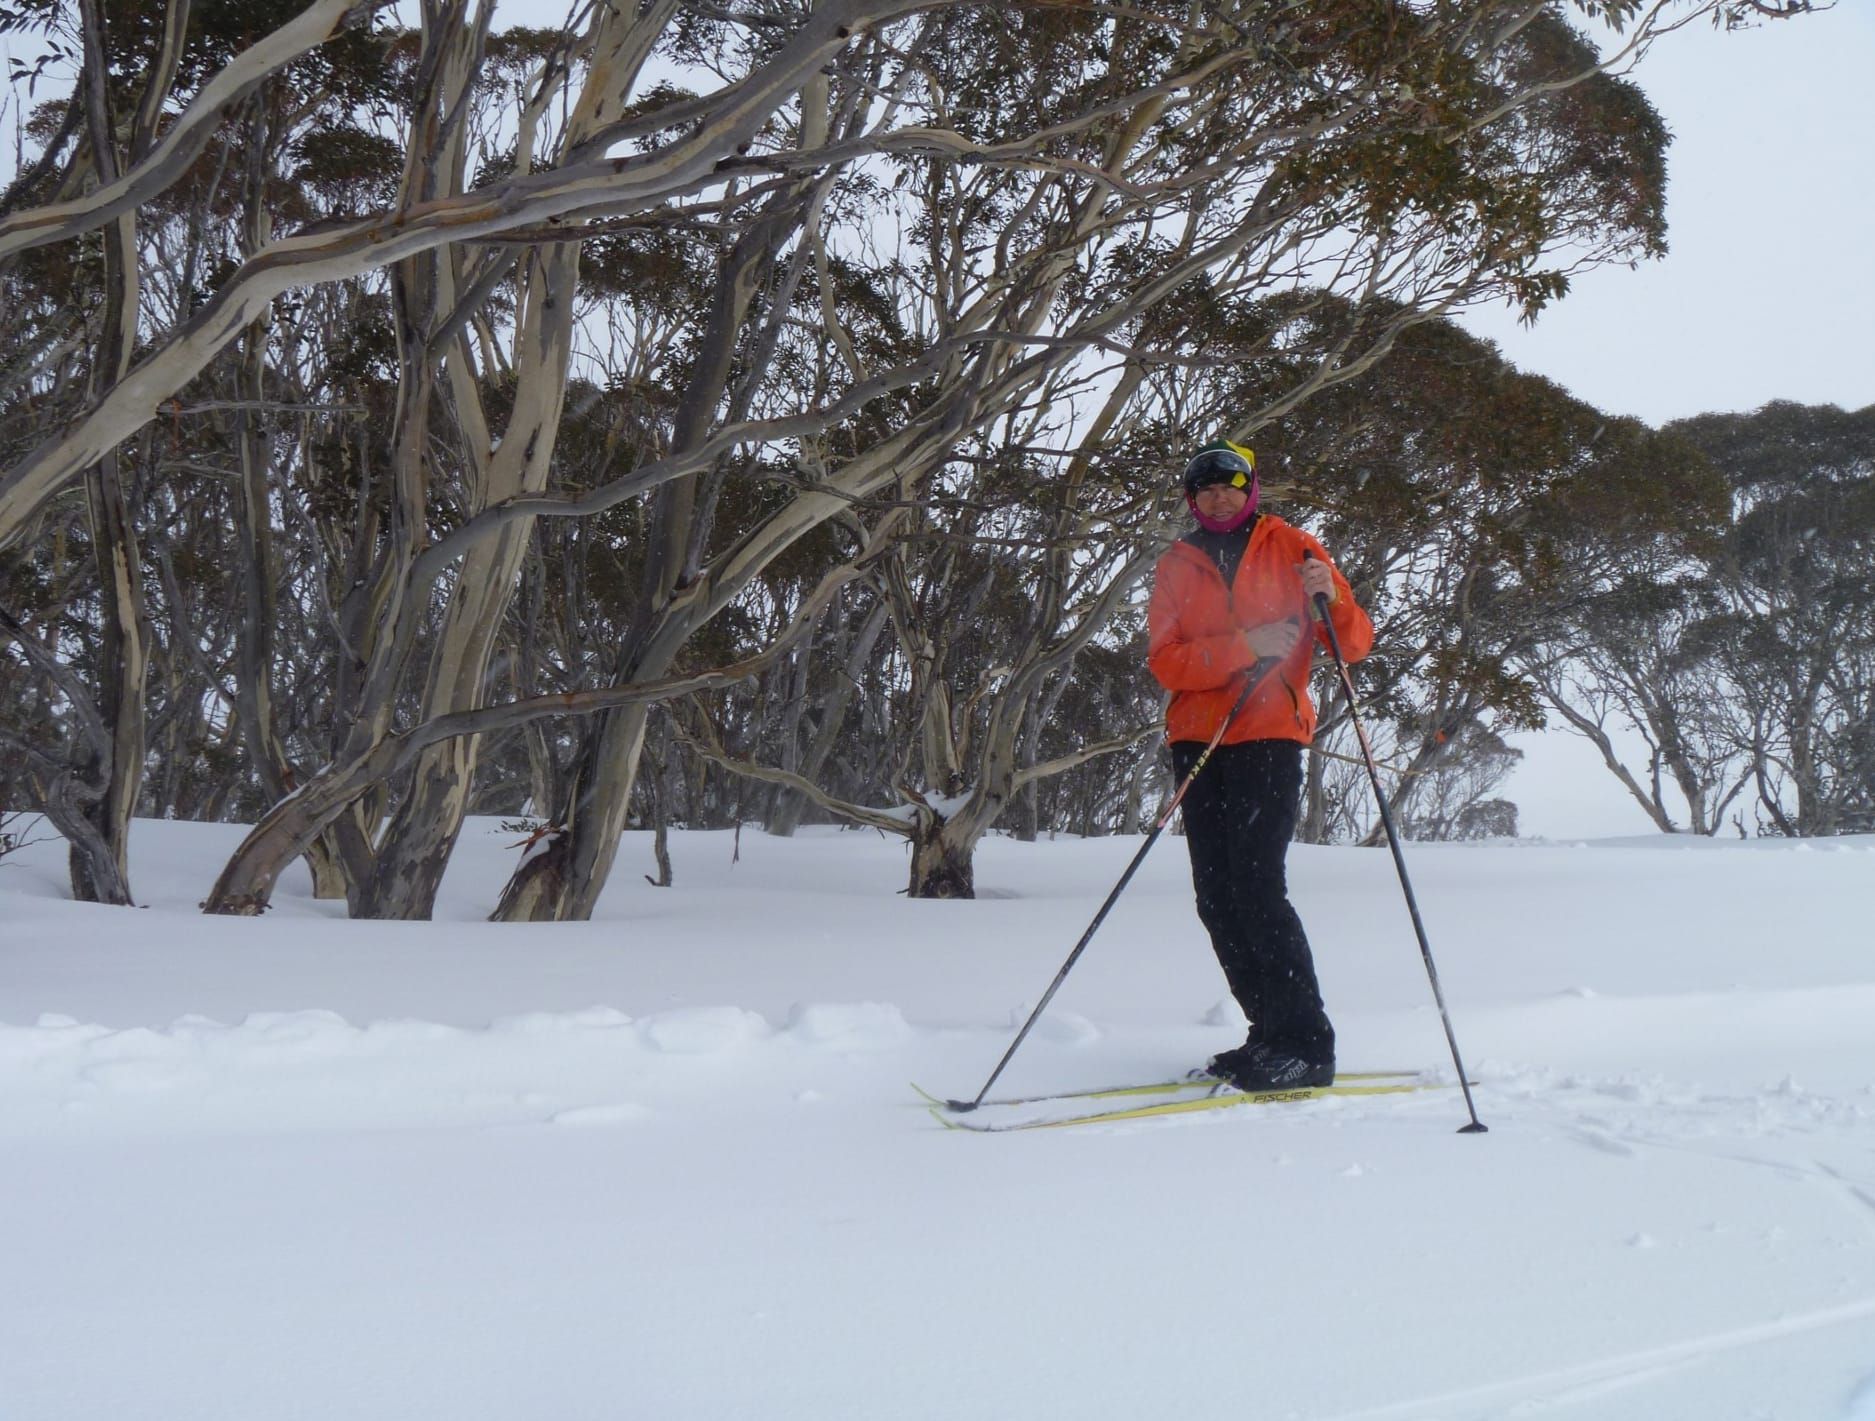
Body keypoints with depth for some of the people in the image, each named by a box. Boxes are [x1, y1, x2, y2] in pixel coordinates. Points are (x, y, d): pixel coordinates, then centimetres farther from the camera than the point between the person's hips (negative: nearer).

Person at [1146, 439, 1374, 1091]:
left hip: (1269, 736, -4)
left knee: (1256, 886, -15)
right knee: (1216, 897, 1)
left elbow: (1355, 644, 4)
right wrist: (1246, 645, -15)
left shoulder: (1290, 548, 8)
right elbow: (1166, 659, -2)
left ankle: (1305, 1044, -12)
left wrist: (1331, 599, -16)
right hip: (1197, 742, 4)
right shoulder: (1177, 565, 12)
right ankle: (1271, 1034, 10)